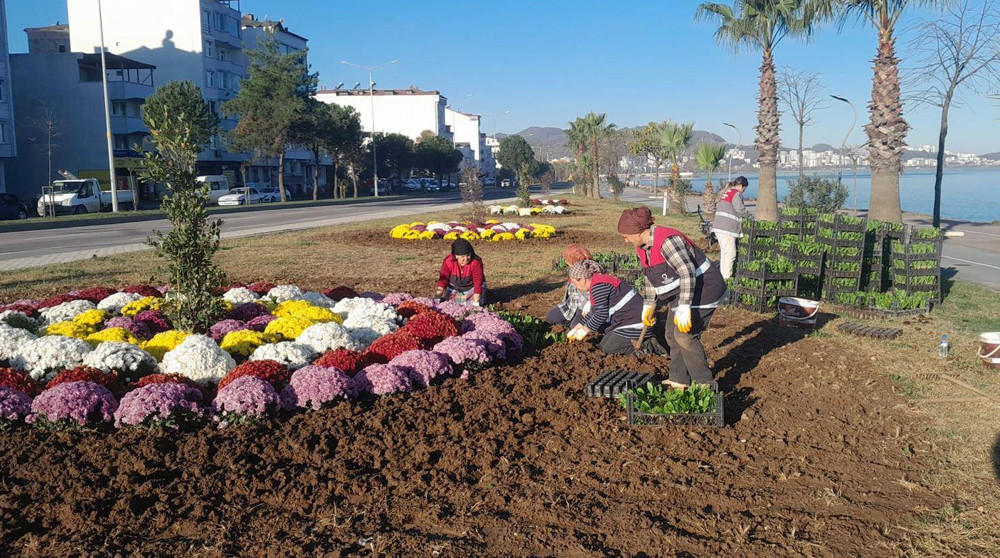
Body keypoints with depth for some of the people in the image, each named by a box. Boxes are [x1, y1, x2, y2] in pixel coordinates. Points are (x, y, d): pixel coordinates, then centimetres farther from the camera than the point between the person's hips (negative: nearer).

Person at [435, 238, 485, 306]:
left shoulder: (476, 262, -27)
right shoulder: (448, 261, -21)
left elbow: (478, 282, -29)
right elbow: (443, 278, -14)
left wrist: (475, 302, -35)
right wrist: (439, 292, -30)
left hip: (471, 288, -1)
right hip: (454, 289, 1)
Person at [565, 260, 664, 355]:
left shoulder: (598, 286, -19)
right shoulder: (600, 280, 15)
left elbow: (602, 313, -22)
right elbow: (594, 313, 22)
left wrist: (584, 330, -10)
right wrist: (575, 329, 23)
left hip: (634, 325, -11)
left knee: (608, 349, -9)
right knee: (603, 345, 12)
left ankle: (648, 346, -6)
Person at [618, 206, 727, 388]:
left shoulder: (667, 241, -28)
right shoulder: (643, 246, 4)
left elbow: (688, 273, -32)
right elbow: (650, 277, 17)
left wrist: (684, 308, -35)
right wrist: (648, 305, 18)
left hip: (703, 288, -10)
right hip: (680, 292, 10)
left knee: (685, 336, -13)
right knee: (671, 335, 9)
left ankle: (704, 384, -1)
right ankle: (679, 380, 19)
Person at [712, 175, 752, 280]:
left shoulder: (725, 193, 21)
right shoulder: (736, 194, -7)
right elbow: (740, 210, -14)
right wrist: (750, 216, 4)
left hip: (718, 226, 9)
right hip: (727, 228, -9)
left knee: (724, 252, 15)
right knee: (730, 253, -7)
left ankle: (722, 275, 18)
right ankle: (726, 277, -8)